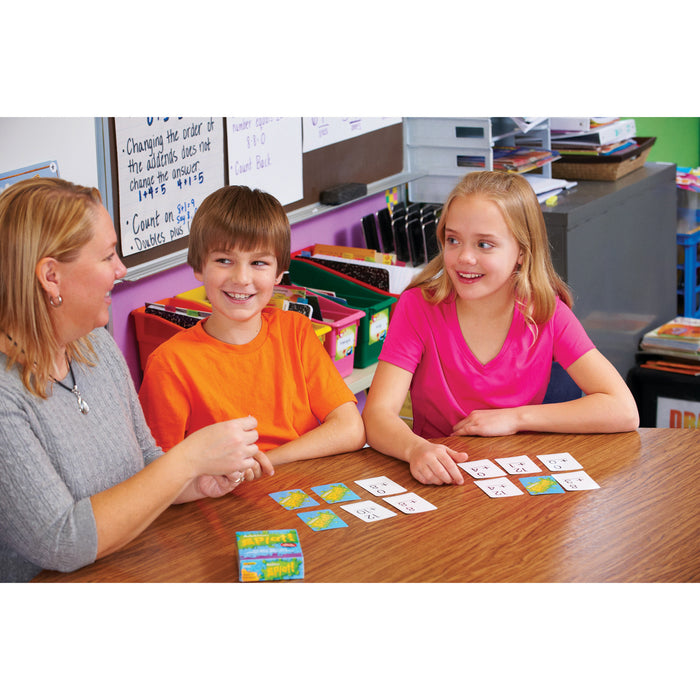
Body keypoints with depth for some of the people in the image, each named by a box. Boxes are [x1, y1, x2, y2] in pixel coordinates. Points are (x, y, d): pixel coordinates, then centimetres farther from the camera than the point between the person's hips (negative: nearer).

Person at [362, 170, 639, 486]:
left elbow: (624, 412, -11)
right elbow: (377, 414, -18)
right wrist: (416, 449, -40)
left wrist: (515, 418, -16)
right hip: (440, 481, 1)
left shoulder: (545, 311, -6)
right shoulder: (419, 308, -9)